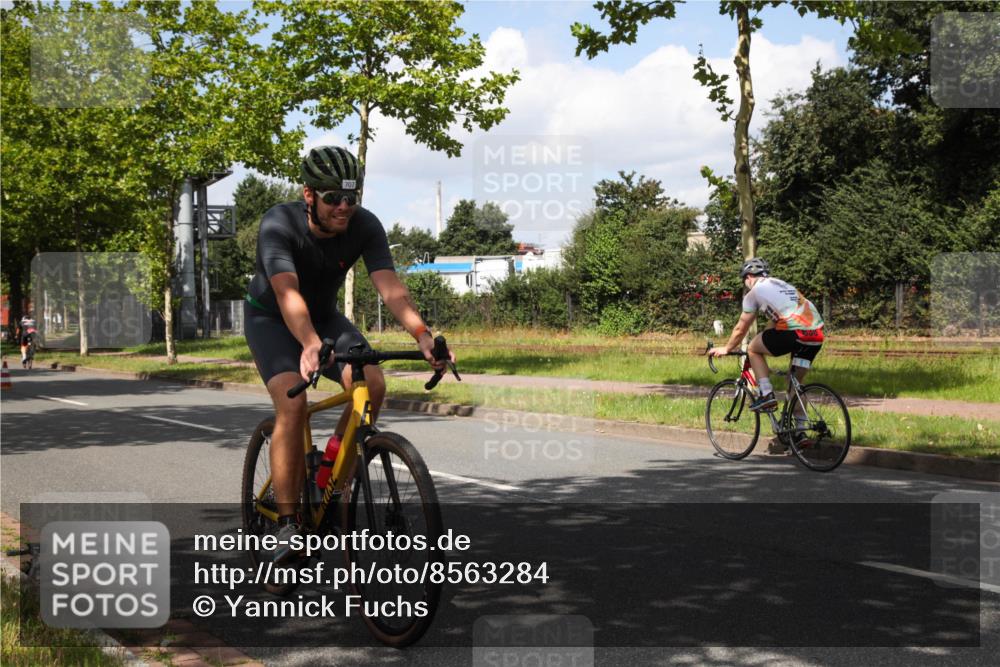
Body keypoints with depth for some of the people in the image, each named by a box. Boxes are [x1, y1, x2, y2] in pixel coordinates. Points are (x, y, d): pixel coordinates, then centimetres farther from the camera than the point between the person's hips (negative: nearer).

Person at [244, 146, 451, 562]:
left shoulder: (365, 226, -21)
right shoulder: (279, 225, -31)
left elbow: (390, 287, -31)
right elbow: (287, 293, -45)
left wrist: (422, 335, -48)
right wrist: (311, 345, -63)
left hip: (323, 316, 4)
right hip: (270, 317, -4)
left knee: (372, 385, -21)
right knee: (292, 403, -27)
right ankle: (287, 524, -18)